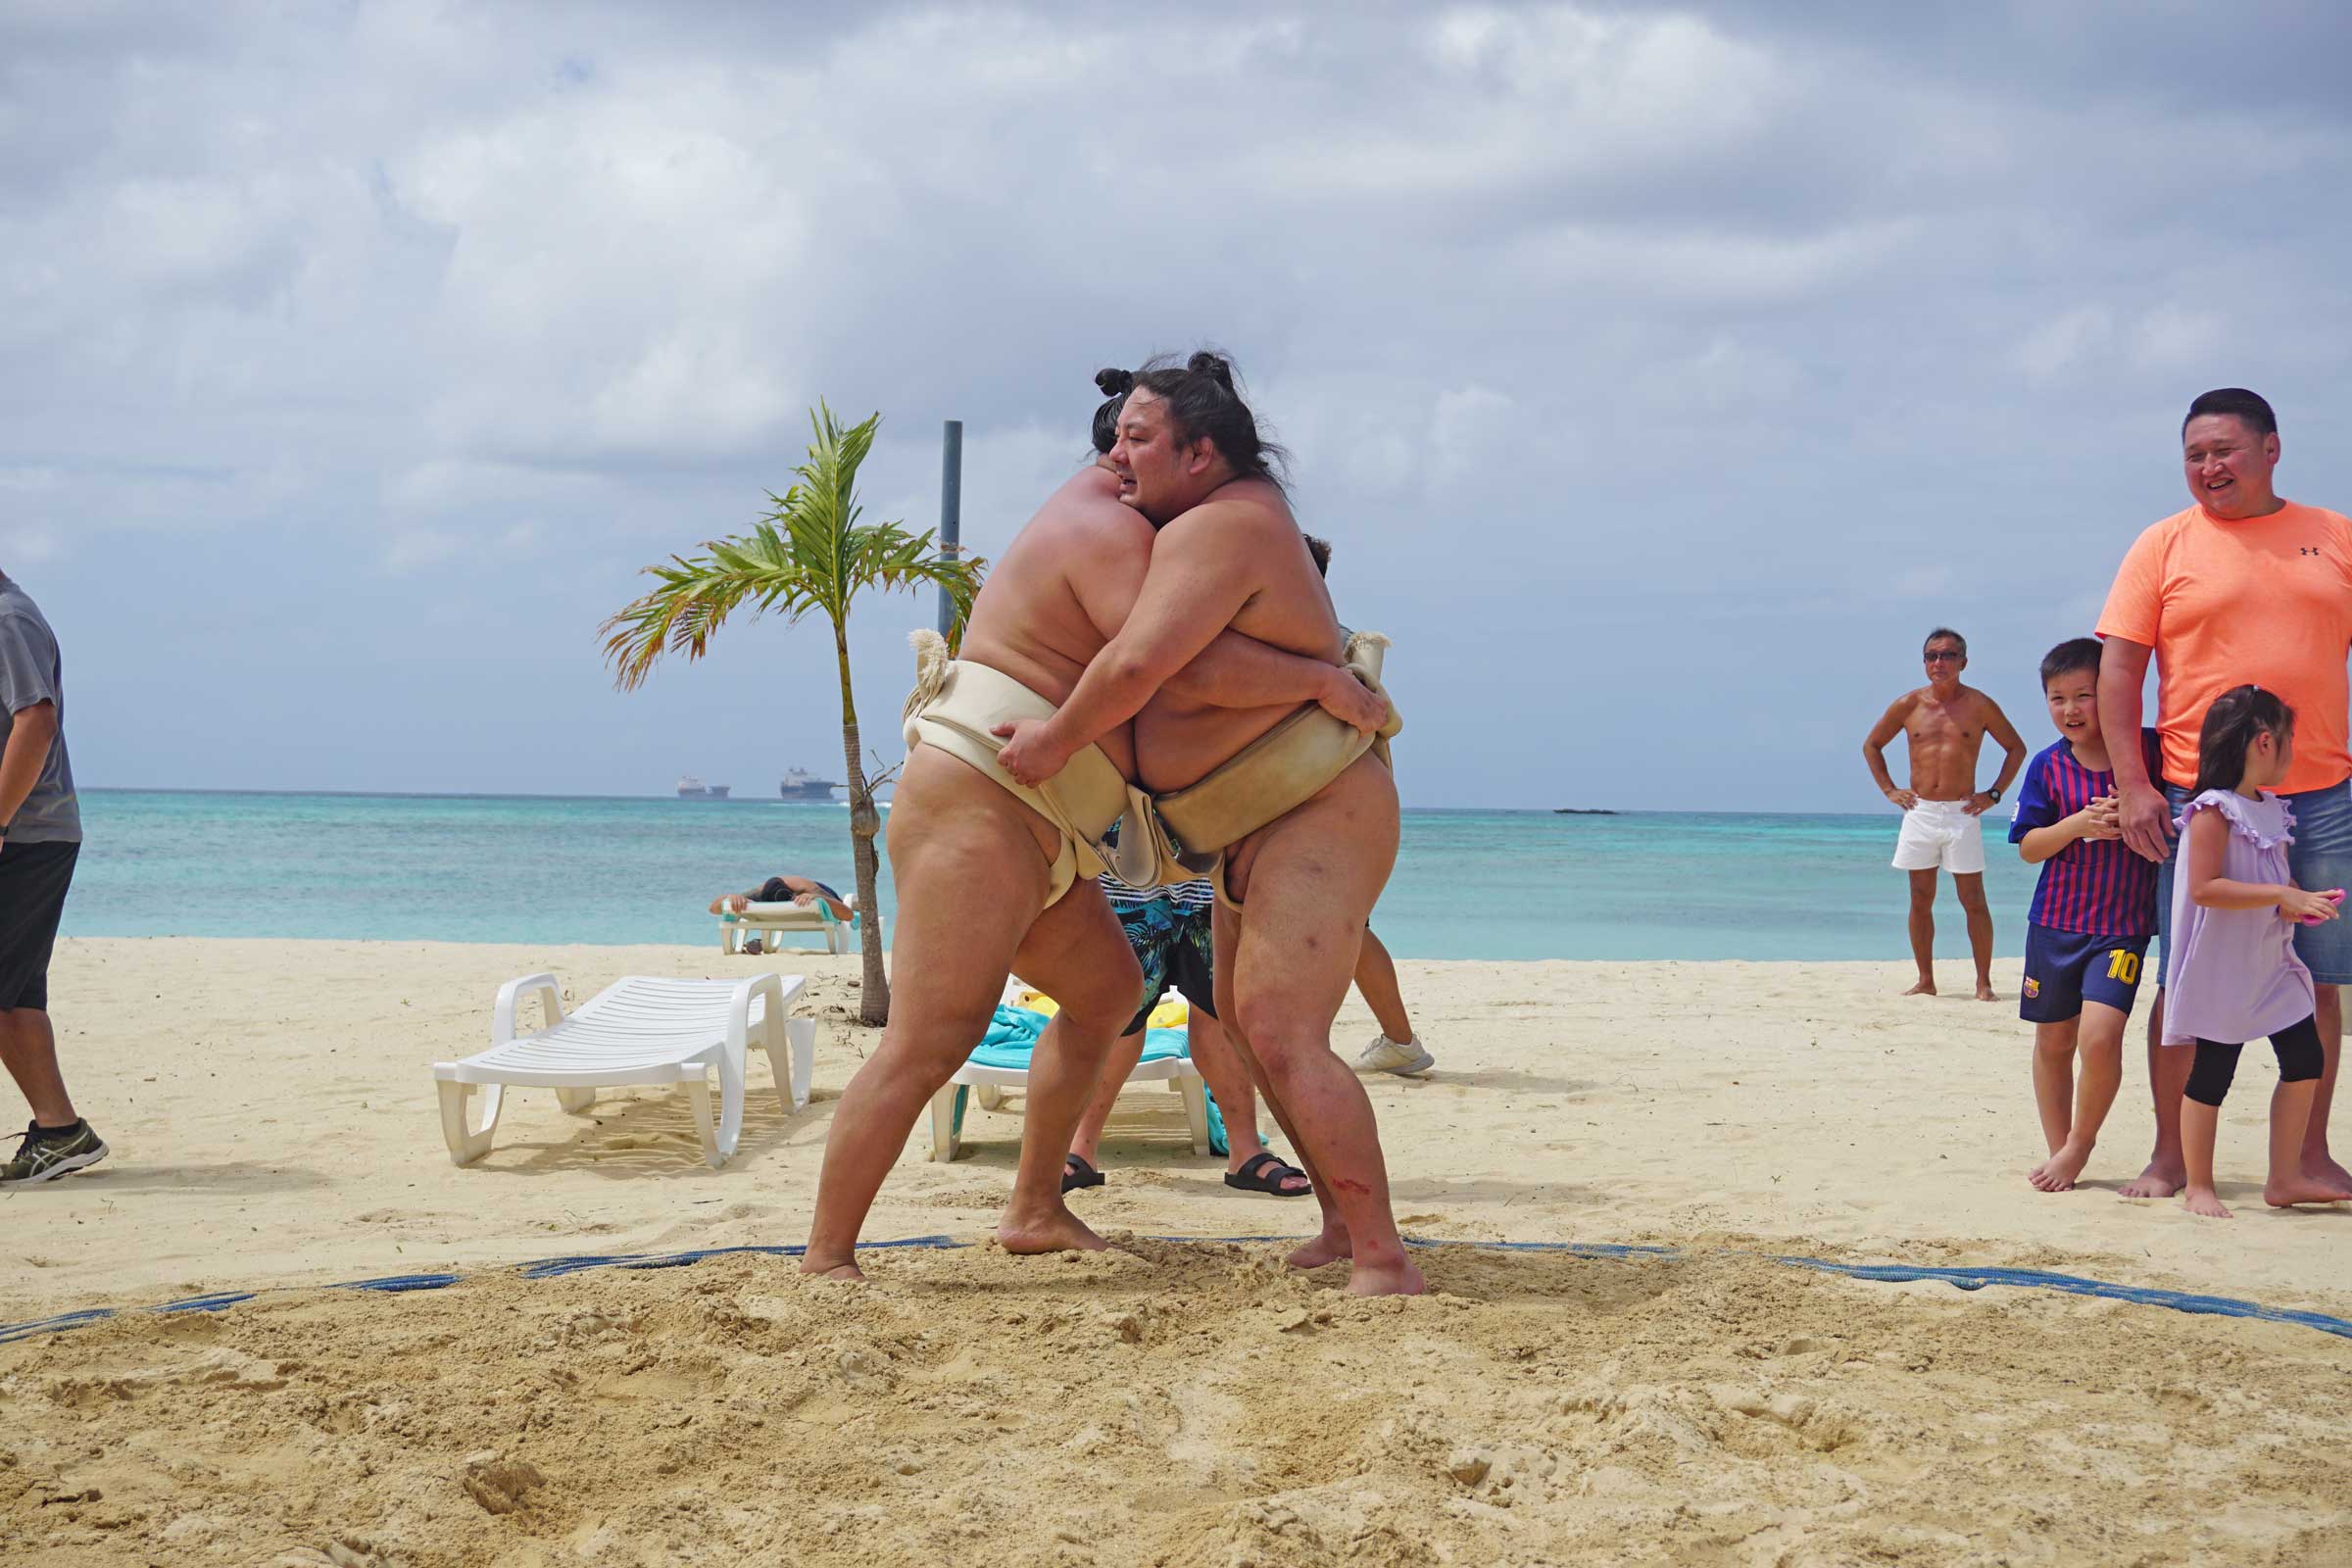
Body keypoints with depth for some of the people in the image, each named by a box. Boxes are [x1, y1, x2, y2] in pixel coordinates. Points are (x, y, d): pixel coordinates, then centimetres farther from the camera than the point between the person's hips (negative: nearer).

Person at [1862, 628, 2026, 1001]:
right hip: (1919, 812, 2)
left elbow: (2016, 748, 10)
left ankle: (1984, 983, 1)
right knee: (1920, 901, 5)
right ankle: (1925, 981, 13)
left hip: (1961, 813, -2)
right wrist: (1889, 790, 8)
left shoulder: (1979, 706, 0)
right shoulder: (1908, 705, 5)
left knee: (1974, 902, -3)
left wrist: (1994, 794, 2)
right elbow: (1871, 745, 17)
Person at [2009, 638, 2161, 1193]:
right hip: (2056, 919, 3)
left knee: (2099, 1034, -18)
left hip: (2124, 924, -3)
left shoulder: (2149, 749, -5)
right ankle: (2057, 1150, 27)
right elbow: (2028, 847, -1)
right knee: (2053, 1041, 11)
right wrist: (2078, 824, -18)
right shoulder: (2049, 766, -1)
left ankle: (2081, 1142, 4)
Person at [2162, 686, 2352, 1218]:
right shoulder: (2213, 811, -17)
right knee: (2211, 1075, 0)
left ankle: (2286, 1178, 18)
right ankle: (2198, 1186, 11)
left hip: (2273, 965, 9)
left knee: (2304, 1059, 8)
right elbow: (2204, 888, -25)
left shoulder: (2272, 810, 11)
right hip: (2222, 971, -9)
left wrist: (2302, 899, 2)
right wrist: (2282, 896, -27)